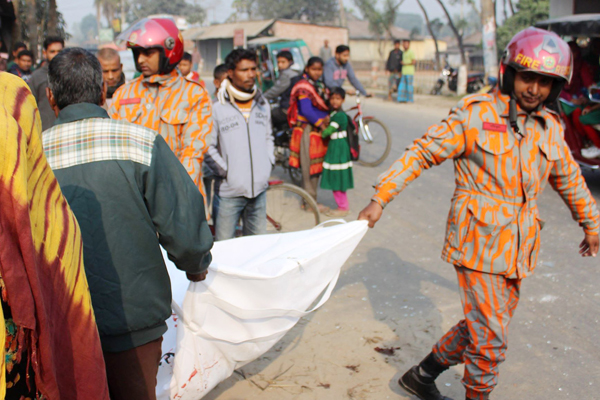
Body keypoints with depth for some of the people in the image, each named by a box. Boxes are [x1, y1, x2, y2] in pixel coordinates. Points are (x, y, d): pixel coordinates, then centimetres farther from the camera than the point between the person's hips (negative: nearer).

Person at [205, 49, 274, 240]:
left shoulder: (263, 105, 10)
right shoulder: (217, 109, -7)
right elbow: (208, 147, -7)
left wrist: (269, 163, 8)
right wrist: (224, 171, -12)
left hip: (259, 189, 5)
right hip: (228, 191, -4)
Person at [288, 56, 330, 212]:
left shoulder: (320, 85, 15)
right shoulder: (303, 87, -12)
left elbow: (326, 104, 16)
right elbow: (306, 111, -20)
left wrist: (327, 117, -2)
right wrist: (321, 123, -19)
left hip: (319, 130, 9)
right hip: (308, 130, -9)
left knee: (316, 167, 13)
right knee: (309, 167, -2)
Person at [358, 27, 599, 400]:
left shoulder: (551, 129, 8)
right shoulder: (476, 114, -9)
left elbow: (569, 179, 23)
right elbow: (423, 153, -8)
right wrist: (381, 198, -12)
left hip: (519, 247, 6)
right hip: (480, 242, -6)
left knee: (481, 328, 15)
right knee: (490, 340, -1)